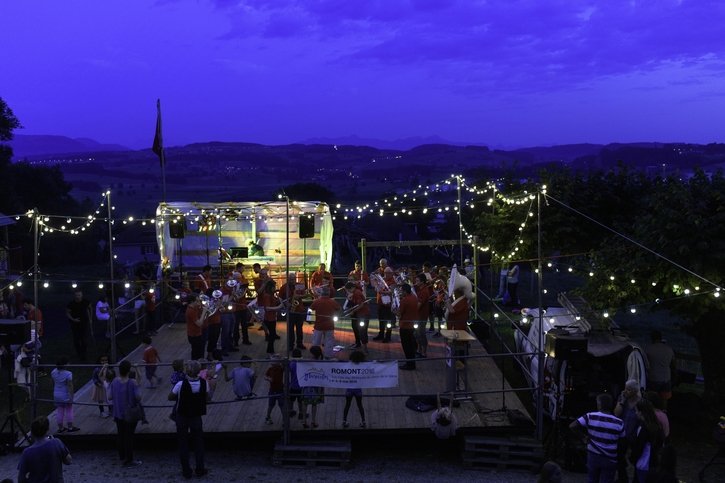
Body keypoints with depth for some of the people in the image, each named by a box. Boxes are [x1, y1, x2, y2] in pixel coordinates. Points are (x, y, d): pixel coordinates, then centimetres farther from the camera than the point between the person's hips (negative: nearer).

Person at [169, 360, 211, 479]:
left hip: (182, 417, -2)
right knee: (198, 443, 18)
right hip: (196, 417, 2)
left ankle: (186, 471, 19)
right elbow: (208, 398, -3)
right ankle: (200, 469, 24)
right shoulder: (203, 383, -16)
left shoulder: (181, 384, -23)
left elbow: (170, 397, -9)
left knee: (183, 444, 13)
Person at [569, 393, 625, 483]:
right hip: (609, 459, -1)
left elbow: (572, 426, -15)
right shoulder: (618, 423, -10)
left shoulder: (590, 416, -11)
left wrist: (584, 436, -3)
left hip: (593, 456, 1)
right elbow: (621, 441, 0)